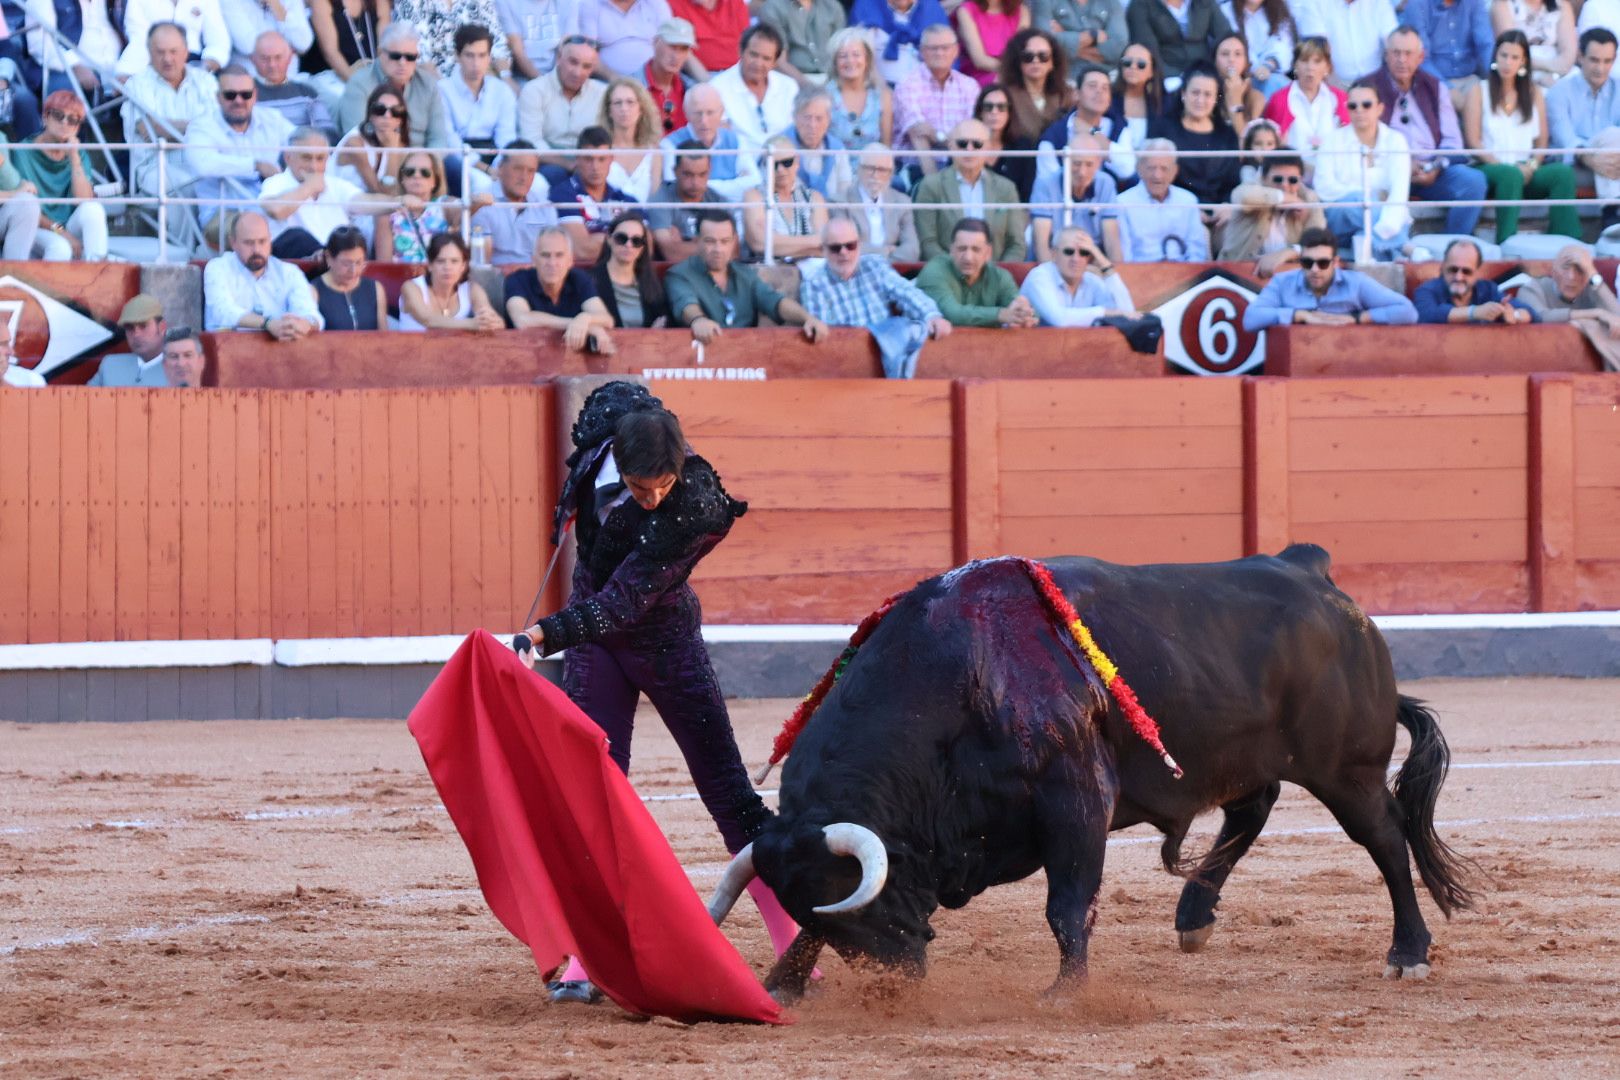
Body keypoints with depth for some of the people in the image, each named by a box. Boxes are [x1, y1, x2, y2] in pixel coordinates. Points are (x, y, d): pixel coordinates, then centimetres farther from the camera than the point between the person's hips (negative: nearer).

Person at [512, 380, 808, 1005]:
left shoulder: (699, 511, -32)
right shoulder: (611, 414, -19)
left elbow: (624, 602, -36)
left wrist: (548, 633, -49)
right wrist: (576, 500, 13)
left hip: (665, 640, -4)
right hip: (592, 638, 4)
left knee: (729, 794, 0)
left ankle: (793, 950, 6)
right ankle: (589, 964, -7)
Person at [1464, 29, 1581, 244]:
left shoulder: (1533, 93, 19)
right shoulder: (1479, 91, 9)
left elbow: (1542, 141, 13)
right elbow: (1473, 141, -1)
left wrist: (1532, 166, -9)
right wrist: (1506, 166, -13)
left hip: (1525, 170, 3)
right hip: (1490, 168, -3)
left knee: (1563, 172, -28)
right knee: (1510, 175, -39)